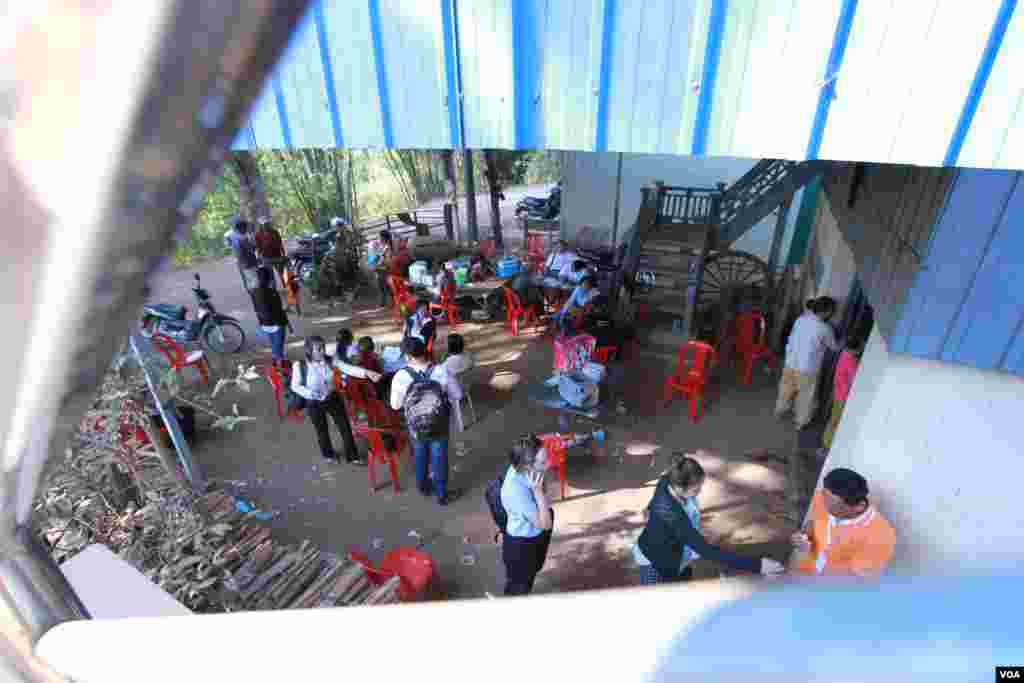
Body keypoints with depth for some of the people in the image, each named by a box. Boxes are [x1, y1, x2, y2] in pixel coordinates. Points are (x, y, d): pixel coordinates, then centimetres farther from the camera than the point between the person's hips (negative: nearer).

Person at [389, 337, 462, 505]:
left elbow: (395, 405, -8)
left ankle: (423, 486, 51)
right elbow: (457, 395, -10)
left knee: (420, 456, 28)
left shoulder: (400, 376, -22)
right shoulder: (441, 371, -24)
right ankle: (442, 494, 36)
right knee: (439, 458, 20)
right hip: (440, 425, -1)